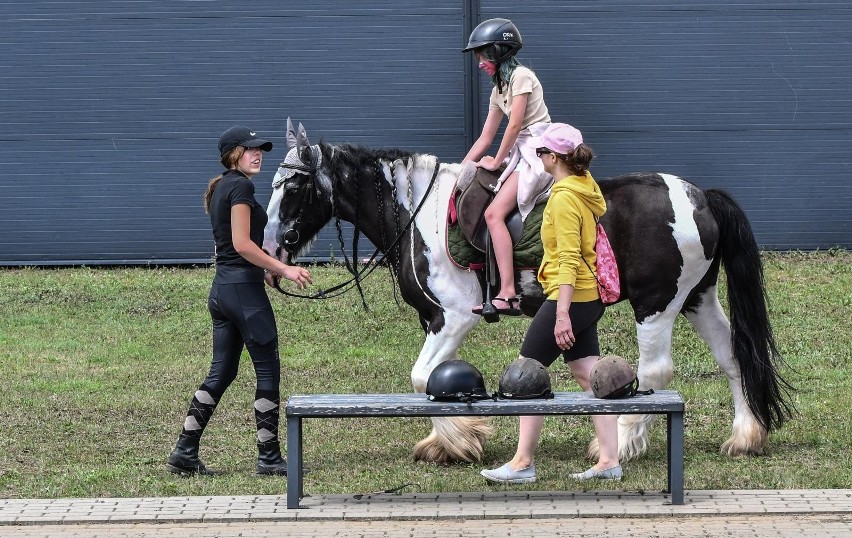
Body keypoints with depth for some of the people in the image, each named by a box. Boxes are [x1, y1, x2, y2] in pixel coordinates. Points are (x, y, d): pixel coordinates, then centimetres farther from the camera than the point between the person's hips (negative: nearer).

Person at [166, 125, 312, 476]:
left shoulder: (219, 188, 17)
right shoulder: (240, 186, -12)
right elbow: (242, 243, -19)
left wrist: (265, 270, 22)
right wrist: (283, 269, -16)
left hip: (221, 288, 9)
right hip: (243, 289, -9)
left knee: (221, 373, 11)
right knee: (268, 371, -2)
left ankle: (184, 452, 9)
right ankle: (269, 457, 1)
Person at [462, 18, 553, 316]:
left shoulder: (521, 76, -8)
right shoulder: (498, 89, 20)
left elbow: (514, 125, -14)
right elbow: (485, 138, 20)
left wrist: (496, 162, -6)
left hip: (538, 151, -10)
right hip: (520, 153, 10)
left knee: (494, 213, -21)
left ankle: (507, 294, -29)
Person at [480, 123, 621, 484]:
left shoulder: (564, 197, -18)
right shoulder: (587, 187, 10)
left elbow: (569, 259, -23)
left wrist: (562, 313, -25)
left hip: (571, 297, -9)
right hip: (590, 298, 9)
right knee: (590, 377, 8)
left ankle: (523, 463, -1)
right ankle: (609, 461, 7)